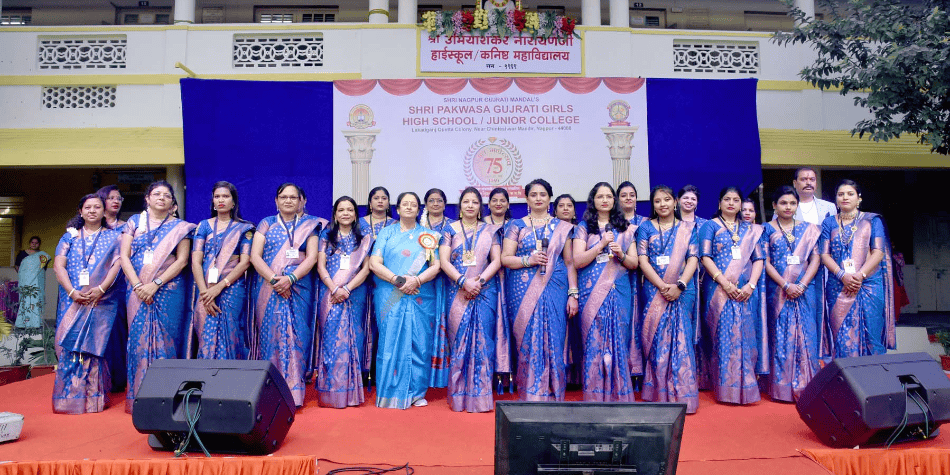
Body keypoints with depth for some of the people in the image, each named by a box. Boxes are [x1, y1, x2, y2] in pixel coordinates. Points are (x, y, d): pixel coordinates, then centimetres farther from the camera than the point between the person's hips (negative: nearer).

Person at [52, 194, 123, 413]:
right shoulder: (70, 236, 13)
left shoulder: (113, 237, 10)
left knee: (95, 345, -4)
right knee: (71, 345, -3)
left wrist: (100, 289, -15)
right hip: (73, 301, 2)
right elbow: (58, 265, 4)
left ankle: (94, 399, 2)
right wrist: (72, 292, -11)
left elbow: (117, 264, 0)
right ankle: (70, 397, 4)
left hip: (102, 301, -1)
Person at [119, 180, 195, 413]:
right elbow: (124, 257, 4)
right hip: (138, 291, 2)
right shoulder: (134, 222, 11)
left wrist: (155, 284, -12)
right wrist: (138, 285, -9)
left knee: (165, 339, -3)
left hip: (168, 291, -2)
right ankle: (139, 397, 9)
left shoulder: (180, 227, 6)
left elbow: (182, 260, -3)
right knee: (139, 338, 1)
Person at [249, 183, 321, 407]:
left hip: (299, 289, 0)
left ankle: (294, 394, -1)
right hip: (268, 288, 1)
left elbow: (311, 258, 0)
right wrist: (275, 279, -13)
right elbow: (255, 256, 2)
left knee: (295, 334, -5)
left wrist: (290, 278, -15)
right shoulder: (266, 224, 11)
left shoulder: (309, 226, 10)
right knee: (270, 333, -3)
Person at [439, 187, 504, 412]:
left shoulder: (490, 231, 11)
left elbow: (496, 260, 3)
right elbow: (444, 261, 0)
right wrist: (463, 281, -13)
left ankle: (480, 396, 6)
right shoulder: (450, 230, 9)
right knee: (459, 341, -1)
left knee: (482, 341, -2)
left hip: (485, 291, 1)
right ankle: (459, 397, 8)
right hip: (457, 292, 0)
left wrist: (480, 280, -12)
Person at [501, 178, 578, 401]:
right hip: (523, 291, -1)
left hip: (554, 290, 1)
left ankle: (552, 395, 9)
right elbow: (505, 258, 3)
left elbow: (570, 262, 8)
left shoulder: (562, 227, 11)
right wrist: (528, 260, -14)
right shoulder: (516, 226, 9)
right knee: (528, 341, -3)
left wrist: (573, 294, 0)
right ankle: (530, 395, 8)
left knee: (553, 340, -2)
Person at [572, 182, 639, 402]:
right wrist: (602, 244, -12)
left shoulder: (625, 228, 14)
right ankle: (594, 395, 5)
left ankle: (619, 394, 11)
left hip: (619, 291, 2)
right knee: (594, 341, -3)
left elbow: (634, 264, 11)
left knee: (618, 340, 1)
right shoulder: (583, 227, 7)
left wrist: (621, 254, -9)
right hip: (592, 293, -2)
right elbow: (577, 261, -3)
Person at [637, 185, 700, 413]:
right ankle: (658, 395, 7)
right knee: (656, 340, -1)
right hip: (654, 290, 0)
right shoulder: (646, 228, 9)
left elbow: (693, 259, 3)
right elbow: (643, 261, 1)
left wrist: (679, 285, -13)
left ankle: (683, 396, 6)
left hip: (682, 290, 0)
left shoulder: (688, 228, 11)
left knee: (681, 340, -1)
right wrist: (663, 286, -12)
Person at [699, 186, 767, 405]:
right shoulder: (710, 226, 7)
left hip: (746, 293, 3)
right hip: (719, 291, -3)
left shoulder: (750, 230, 17)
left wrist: (751, 285, -7)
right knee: (724, 336, -5)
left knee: (746, 336, 1)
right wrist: (724, 283, -14)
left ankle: (746, 388, 10)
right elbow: (705, 257, -3)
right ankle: (726, 389, 1)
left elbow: (759, 259, 10)